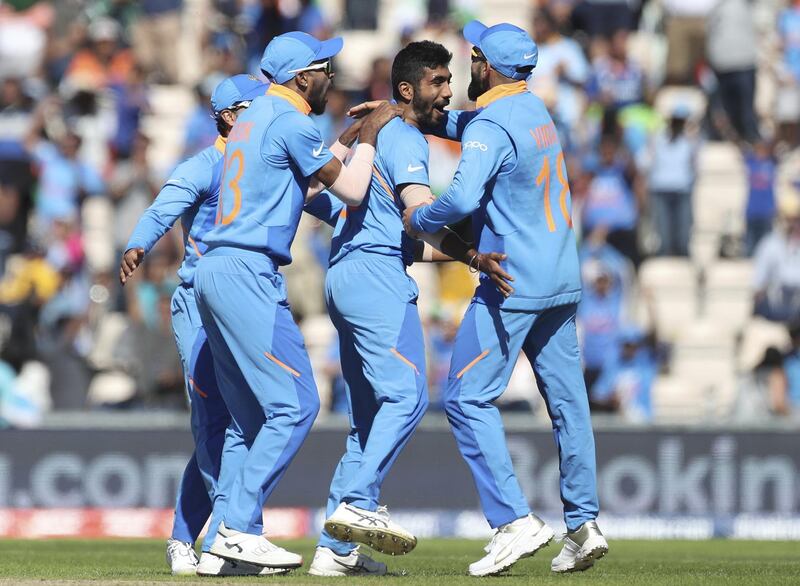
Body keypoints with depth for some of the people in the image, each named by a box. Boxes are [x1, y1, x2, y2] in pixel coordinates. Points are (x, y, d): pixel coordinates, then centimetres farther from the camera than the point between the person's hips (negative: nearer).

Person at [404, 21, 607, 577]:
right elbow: (463, 125, 28)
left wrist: (418, 219, -12)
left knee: (468, 398, -6)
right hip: (563, 281, 9)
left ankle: (515, 520, -15)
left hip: (512, 285, -9)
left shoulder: (492, 126, -15)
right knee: (566, 400, 11)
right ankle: (584, 525, 11)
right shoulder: (537, 109, 13)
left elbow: (463, 197, -30)